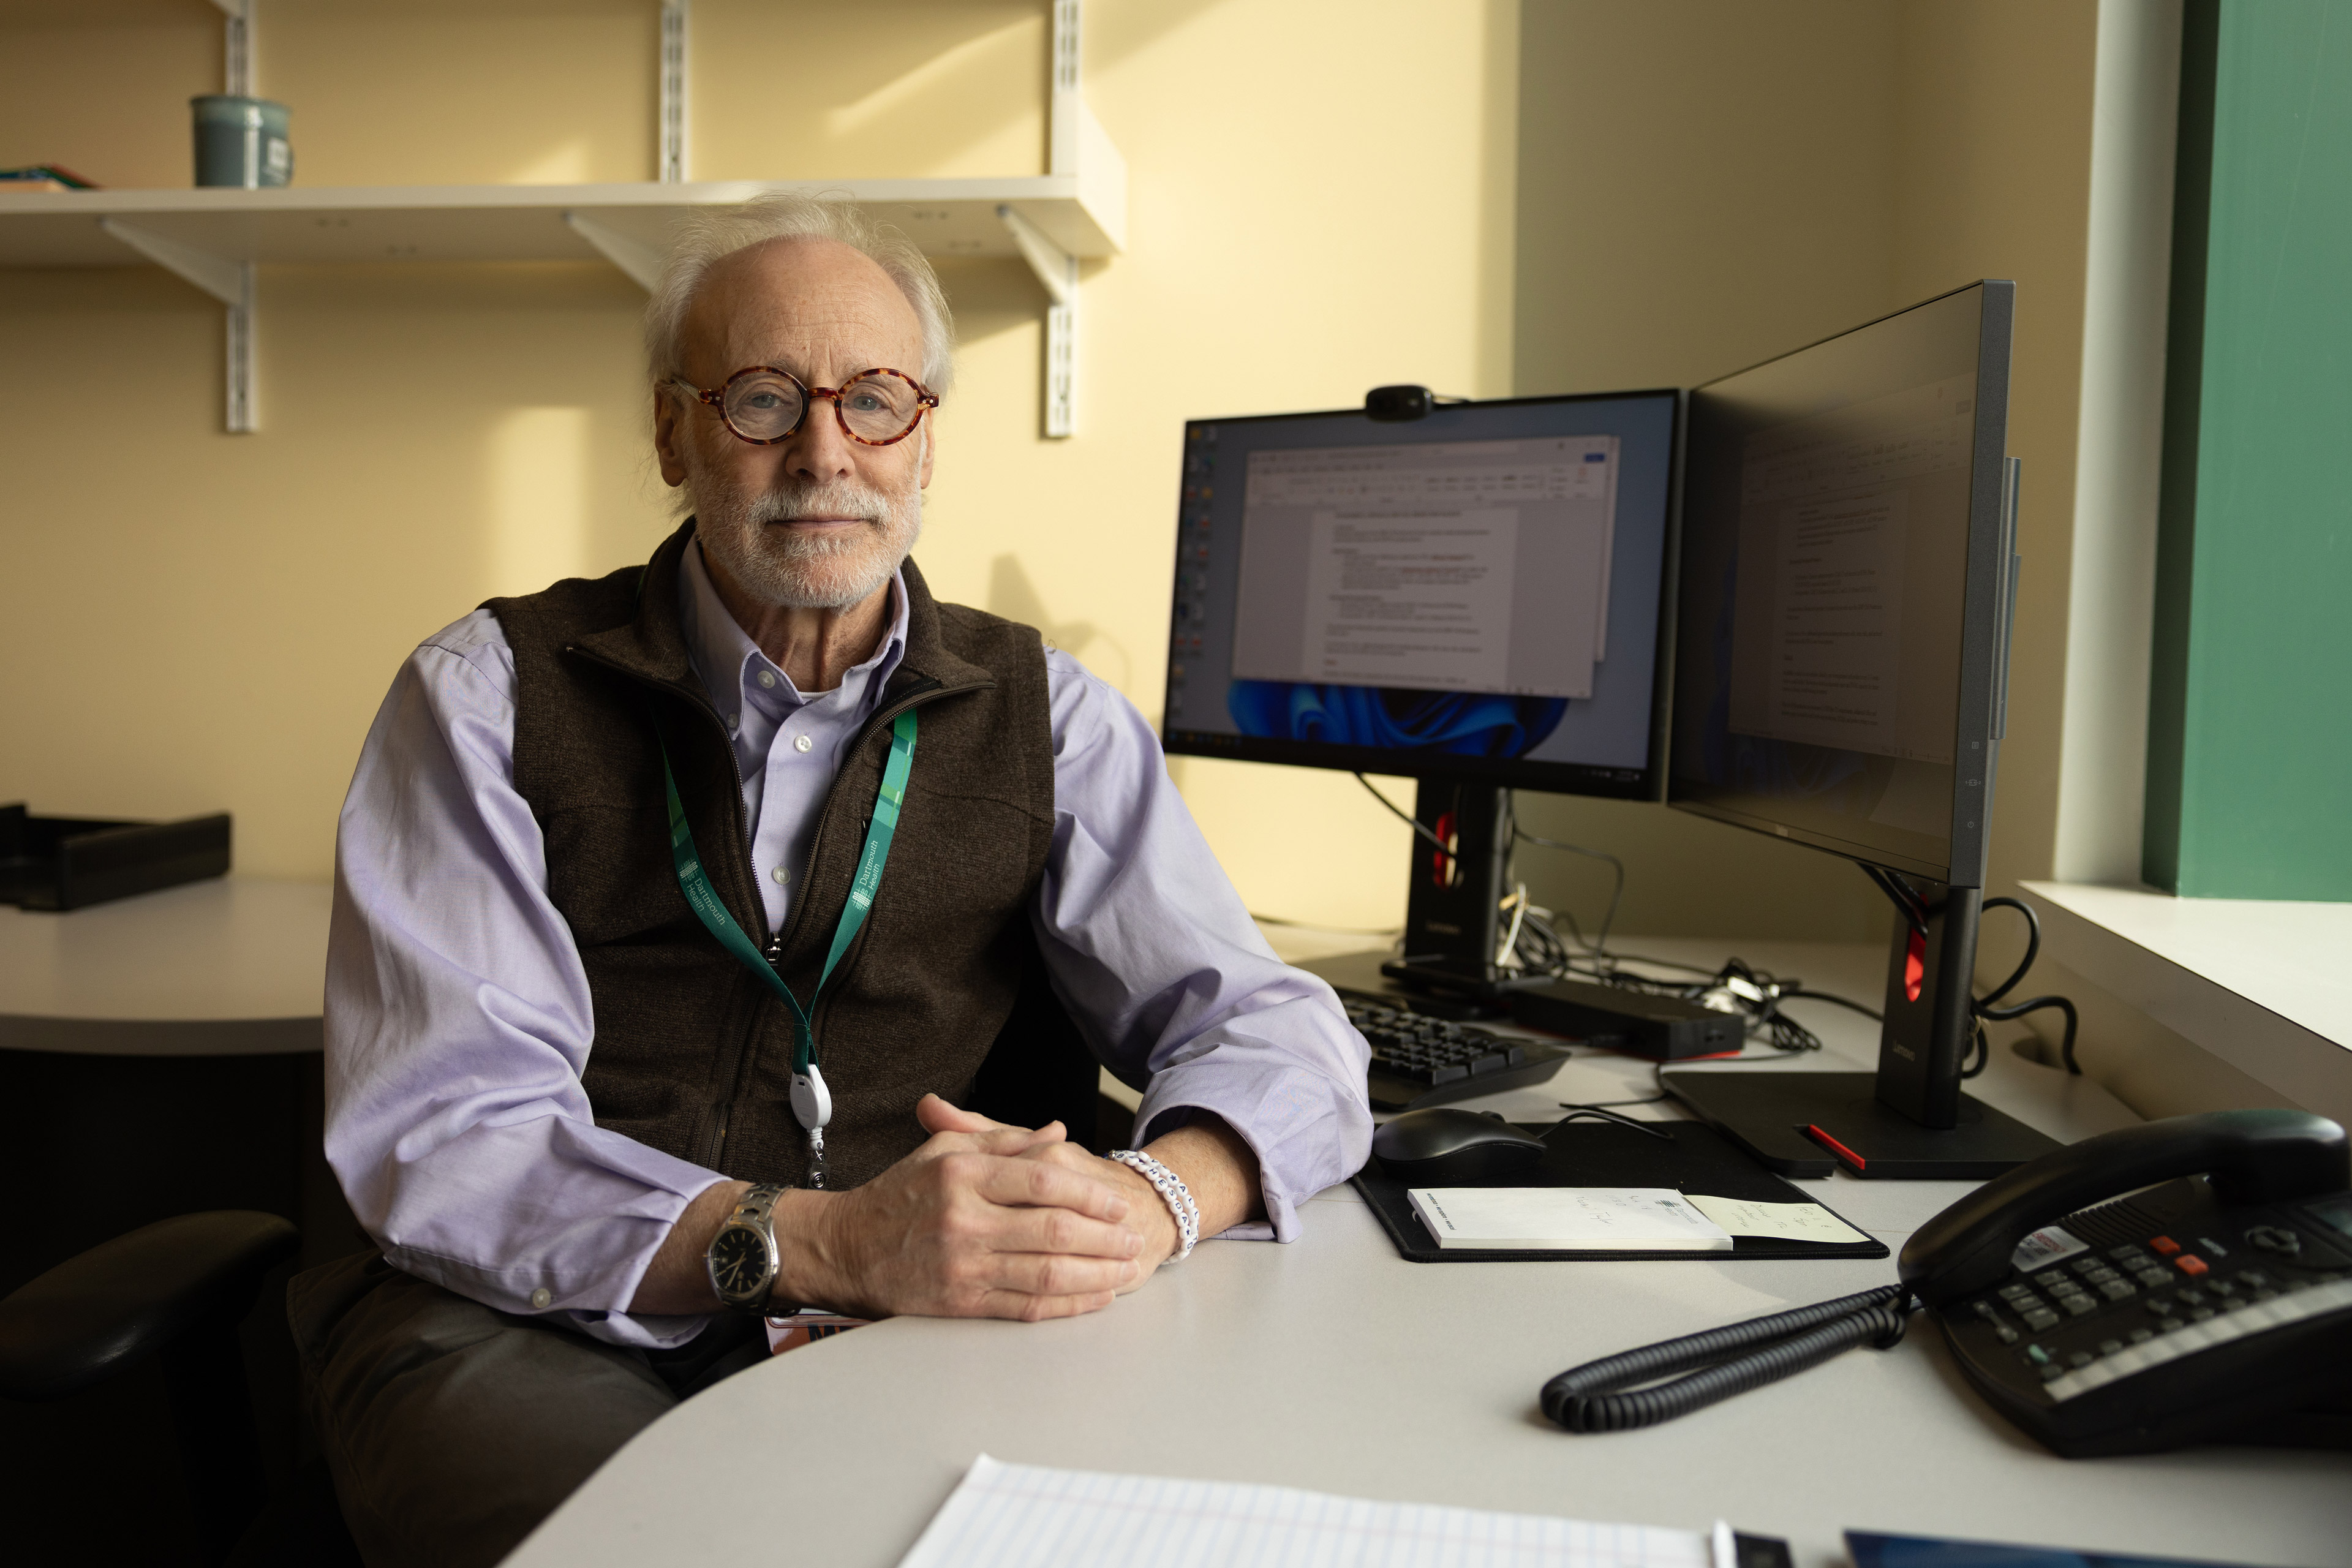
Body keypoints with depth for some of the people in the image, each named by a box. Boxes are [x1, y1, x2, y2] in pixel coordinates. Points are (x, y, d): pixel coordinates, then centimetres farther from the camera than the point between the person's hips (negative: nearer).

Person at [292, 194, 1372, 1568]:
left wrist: (1148, 1199, -22)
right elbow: (440, 1135, -10)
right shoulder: (489, 697, 1)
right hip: (540, 1335, -2)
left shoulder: (1046, 717, 7)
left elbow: (1273, 1026, 1)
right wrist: (822, 1243, -26)